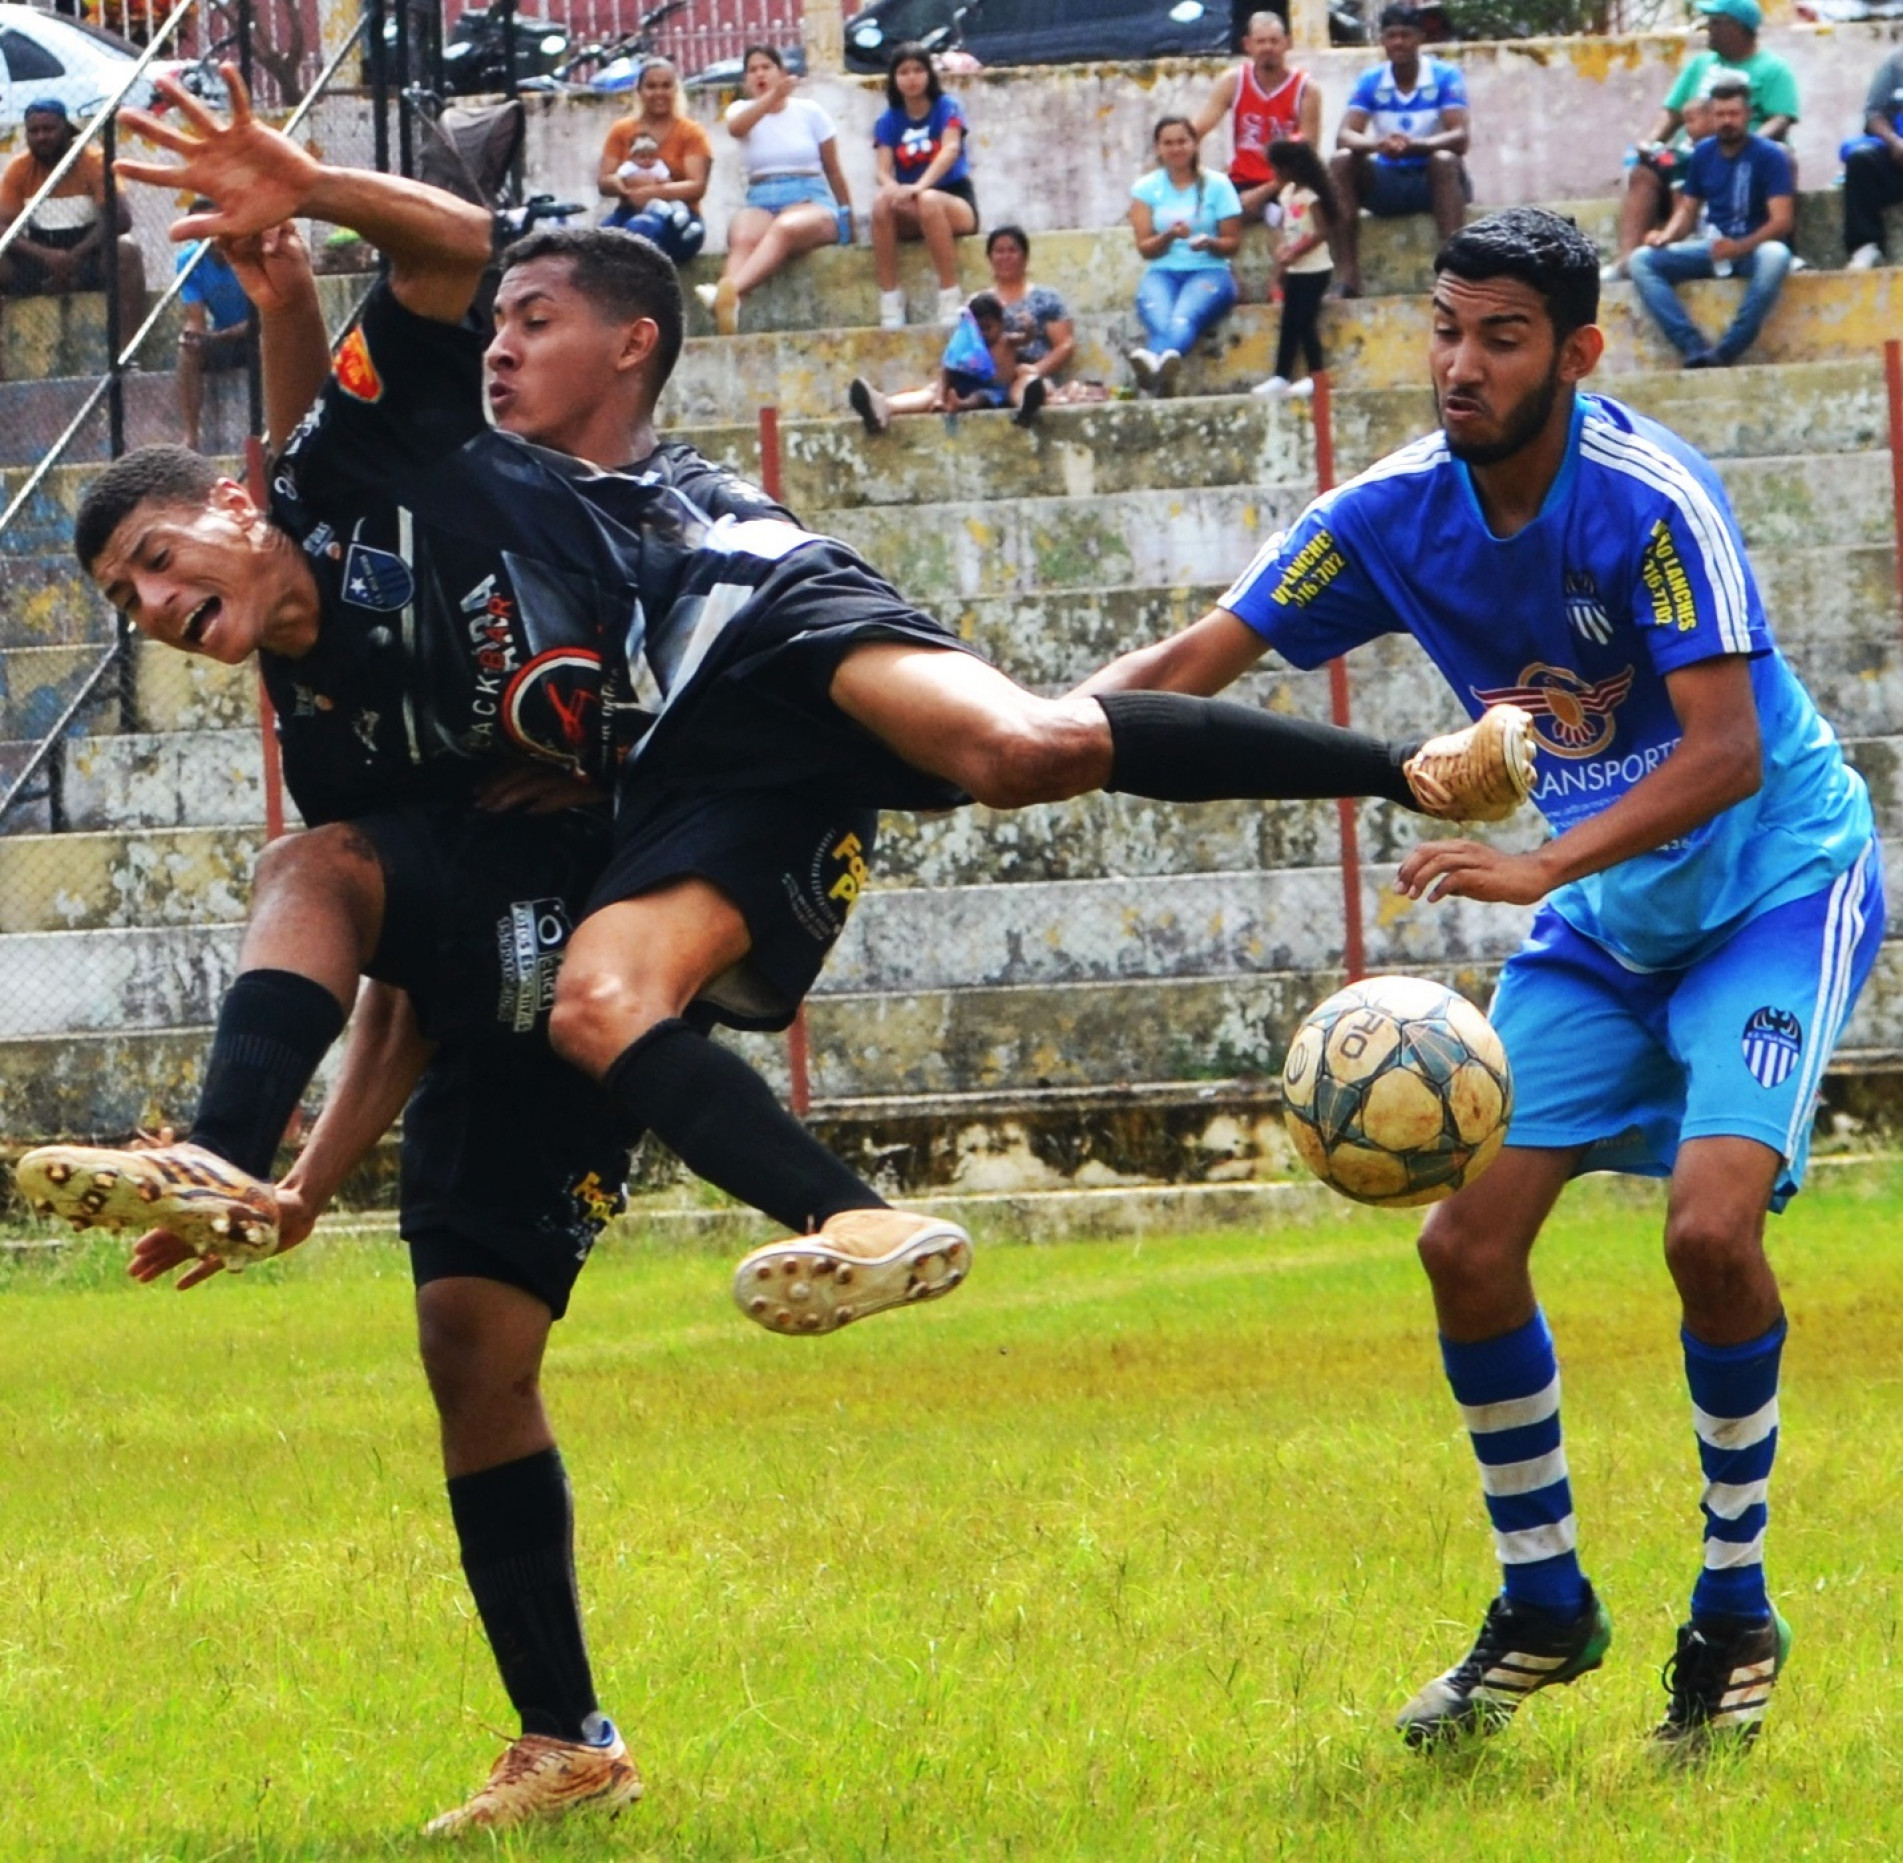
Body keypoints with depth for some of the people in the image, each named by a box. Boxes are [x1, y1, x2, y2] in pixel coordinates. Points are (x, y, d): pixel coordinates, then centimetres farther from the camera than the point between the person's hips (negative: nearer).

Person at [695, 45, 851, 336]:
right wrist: (772, 97, -29)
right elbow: (735, 127, -14)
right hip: (761, 204, 2)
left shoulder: (809, 112, 11)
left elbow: (833, 170, 15)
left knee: (785, 228, -40)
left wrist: (848, 220, 16)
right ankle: (727, 302, -67)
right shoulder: (742, 110, 13)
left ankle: (730, 291, -68)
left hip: (812, 202, -2)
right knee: (743, 238, -36)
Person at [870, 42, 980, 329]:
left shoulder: (947, 107, -2)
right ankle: (889, 299, -32)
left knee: (928, 201, -38)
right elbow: (883, 170, -5)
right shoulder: (888, 121, 7)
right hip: (909, 219, 3)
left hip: (956, 202, -3)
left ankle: (951, 297, -35)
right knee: (881, 201, -31)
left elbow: (951, 149, -19)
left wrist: (920, 186, -38)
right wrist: (892, 187, -32)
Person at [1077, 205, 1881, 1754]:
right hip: (1603, 921, 6)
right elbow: (1194, 662, -5)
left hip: (1776, 883, -6)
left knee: (1711, 1222, -25)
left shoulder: (1650, 499, -25)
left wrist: (1542, 866, -44)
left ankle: (1735, 1611, -4)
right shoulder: (1398, 516, -8)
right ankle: (1544, 1608, 15)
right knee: (1466, 1242, -5)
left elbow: (1726, 754, -32)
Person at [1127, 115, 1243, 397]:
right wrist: (1168, 236, -15)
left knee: (1186, 316, -38)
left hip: (1209, 270, -2)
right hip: (1162, 271, 2)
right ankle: (1164, 364, -69)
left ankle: (1155, 359, -72)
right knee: (1159, 317, -36)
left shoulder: (1217, 184, 8)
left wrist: (1209, 243, -17)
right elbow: (1144, 246, 6)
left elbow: (1231, 242, 6)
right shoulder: (1146, 188, 12)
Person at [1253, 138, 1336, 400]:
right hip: (1295, 270, 8)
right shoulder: (1286, 194, 9)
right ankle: (1281, 377, 11)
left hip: (1313, 269, -8)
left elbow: (1322, 232, -20)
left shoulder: (1310, 196, -15)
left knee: (1304, 322, -8)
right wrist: (1280, 263, 0)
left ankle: (1316, 377, 0)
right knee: (1289, 323, 9)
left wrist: (1293, 253, -20)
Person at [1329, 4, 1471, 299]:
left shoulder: (1446, 76, -8)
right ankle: (1348, 277, -33)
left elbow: (1459, 138, -21)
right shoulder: (1370, 82, 0)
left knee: (1445, 160, -35)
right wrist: (1377, 145, -37)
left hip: (1433, 181, -3)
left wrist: (1415, 145, -41)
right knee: (1342, 161, -24)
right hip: (1387, 182, 3)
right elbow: (1344, 135, -13)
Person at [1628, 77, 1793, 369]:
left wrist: (1739, 247, -33)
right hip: (1712, 246, 5)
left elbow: (1782, 220, -16)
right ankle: (1694, 349, -31)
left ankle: (1724, 353, -37)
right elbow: (1688, 208, 13)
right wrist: (1666, 236, -10)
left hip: (1755, 247, -5)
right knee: (1643, 260, -17)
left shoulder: (1769, 156, -9)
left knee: (1775, 256, -41)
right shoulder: (1703, 154, 6)